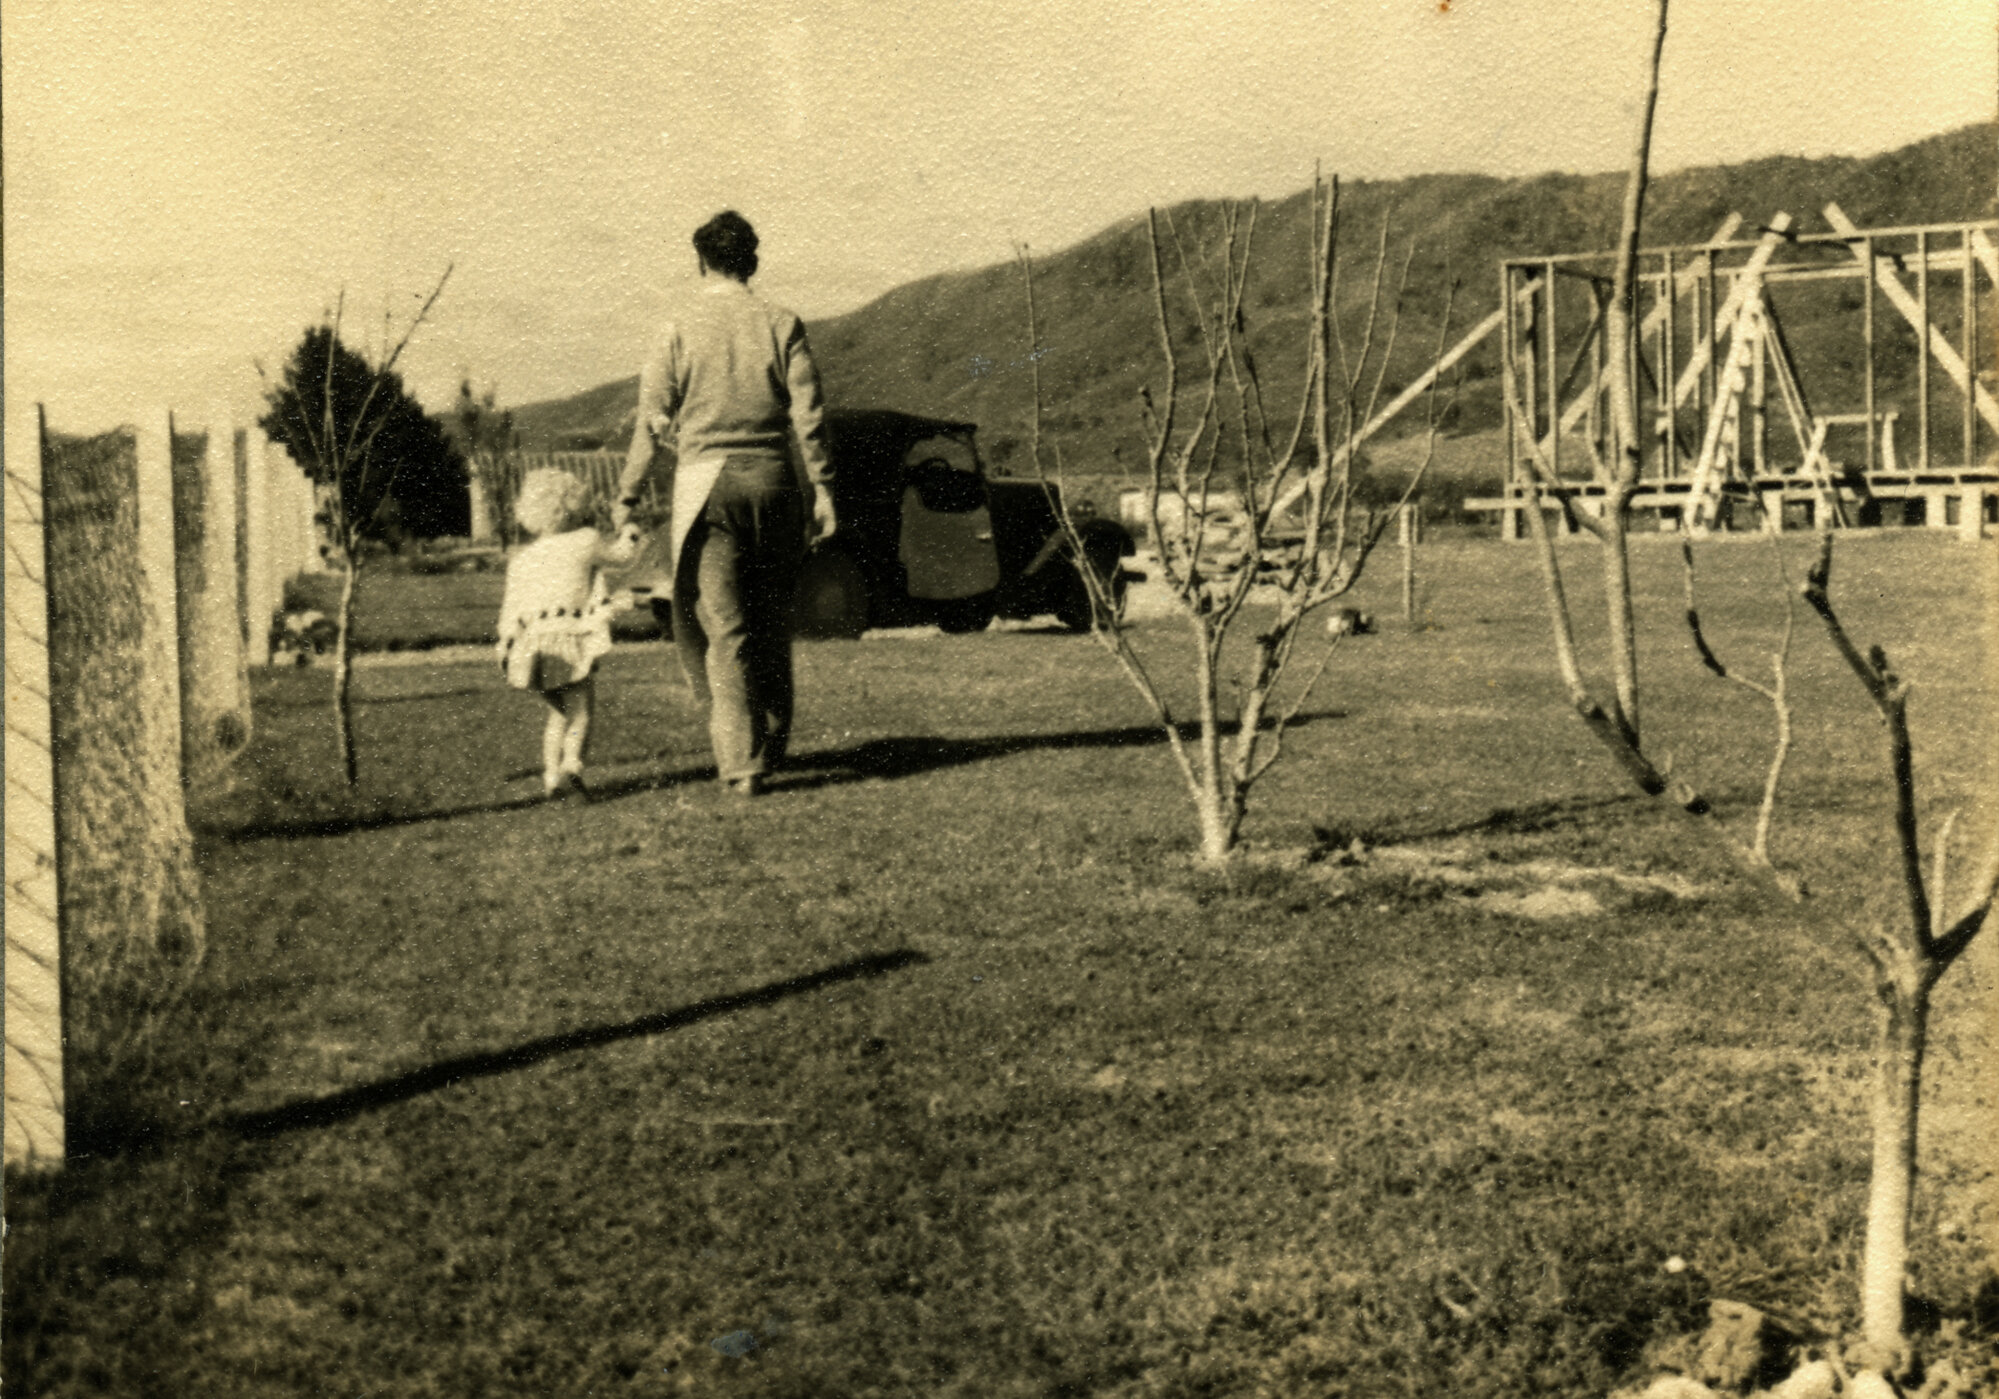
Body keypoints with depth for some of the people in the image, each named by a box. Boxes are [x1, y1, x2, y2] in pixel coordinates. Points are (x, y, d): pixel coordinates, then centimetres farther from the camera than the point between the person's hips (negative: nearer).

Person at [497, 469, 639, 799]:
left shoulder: (521, 560, 14)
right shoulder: (585, 542, 3)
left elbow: (510, 608, 10)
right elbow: (621, 552, 17)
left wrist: (506, 648, 12)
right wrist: (629, 532, 37)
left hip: (532, 645, 5)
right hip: (572, 642, -5)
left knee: (559, 713, 20)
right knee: (580, 711, -3)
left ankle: (550, 774, 14)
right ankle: (570, 767, -25)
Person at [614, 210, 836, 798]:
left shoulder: (678, 330, 1)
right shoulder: (781, 325, 4)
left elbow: (651, 422, 0)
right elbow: (809, 417, 0)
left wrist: (627, 497, 5)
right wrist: (823, 490, 3)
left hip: (705, 482, -2)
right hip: (772, 480, 2)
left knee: (721, 629, -1)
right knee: (771, 625, 13)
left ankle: (741, 763, -5)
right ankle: (771, 746, 22)